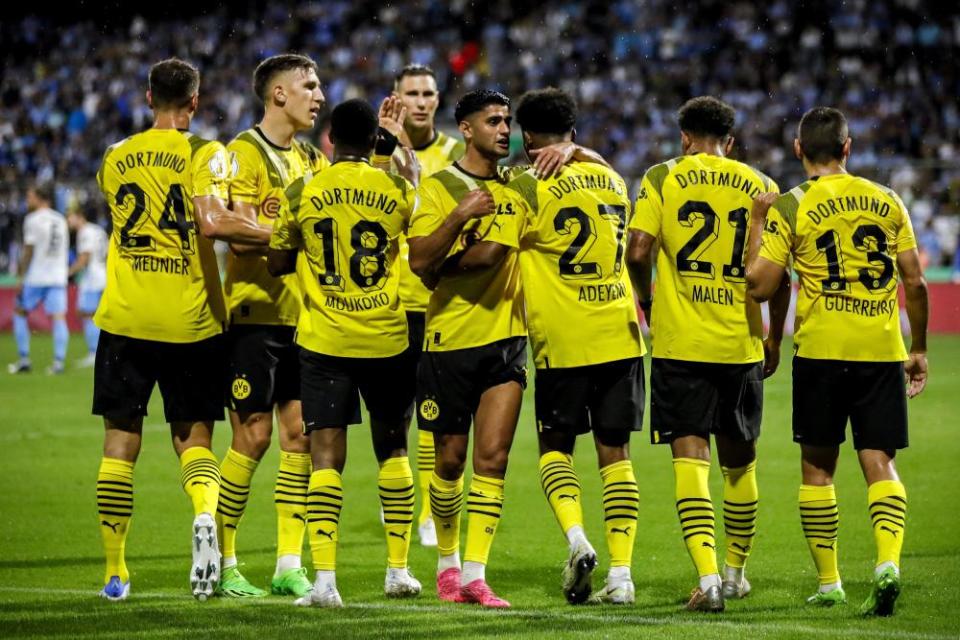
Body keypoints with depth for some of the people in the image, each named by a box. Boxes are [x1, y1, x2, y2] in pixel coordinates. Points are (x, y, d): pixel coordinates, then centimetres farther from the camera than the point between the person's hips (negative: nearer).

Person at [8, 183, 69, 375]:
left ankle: (24, 360, 8)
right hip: (58, 276, 4)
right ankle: (59, 362, -12)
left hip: (36, 277, -4)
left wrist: (21, 277, -5)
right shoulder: (60, 220, 12)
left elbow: (29, 251, -8)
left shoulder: (33, 219, -6)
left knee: (20, 313, 11)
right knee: (59, 317, -1)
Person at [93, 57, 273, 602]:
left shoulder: (117, 159, 8)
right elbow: (212, 223, -21)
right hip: (191, 324, -2)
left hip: (125, 318, 2)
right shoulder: (204, 154, -6)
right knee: (194, 436, 10)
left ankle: (115, 572, 9)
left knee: (121, 443, 8)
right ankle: (205, 512, -22)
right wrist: (275, 234, -11)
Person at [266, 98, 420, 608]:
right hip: (387, 339, 1)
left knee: (326, 455, -4)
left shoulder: (303, 193, -3)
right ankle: (398, 569, 22)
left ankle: (325, 578, -15)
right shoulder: (398, 190, -2)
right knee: (392, 448, 18)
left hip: (323, 341, -1)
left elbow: (276, 263, 4)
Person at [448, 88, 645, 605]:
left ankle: (576, 540, -12)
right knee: (614, 452, 6)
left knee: (554, 445, 11)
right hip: (619, 334, 4)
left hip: (563, 342, -4)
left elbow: (486, 254, -15)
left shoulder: (528, 189, -7)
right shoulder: (611, 180, 11)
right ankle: (620, 573, 0)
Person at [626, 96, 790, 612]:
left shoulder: (662, 179, 1)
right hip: (741, 344, 2)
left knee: (690, 457, -5)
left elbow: (638, 252, -9)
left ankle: (707, 574, -20)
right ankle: (736, 571, 30)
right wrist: (774, 338, 15)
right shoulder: (760, 186, 6)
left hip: (679, 342, -2)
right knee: (739, 460, 16)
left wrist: (647, 300, 10)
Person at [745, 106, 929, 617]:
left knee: (818, 465, 9)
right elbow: (915, 282, 7)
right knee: (879, 462, 2)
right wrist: (918, 350, 17)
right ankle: (888, 561, -20)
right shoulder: (887, 202, 7)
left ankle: (828, 583, 11)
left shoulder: (790, 208, -2)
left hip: (820, 350, -2)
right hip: (883, 349, 2)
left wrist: (757, 222, 6)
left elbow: (759, 284, -6)